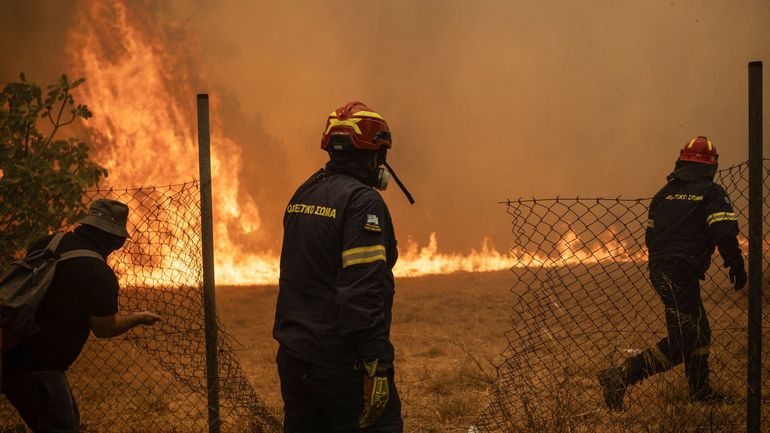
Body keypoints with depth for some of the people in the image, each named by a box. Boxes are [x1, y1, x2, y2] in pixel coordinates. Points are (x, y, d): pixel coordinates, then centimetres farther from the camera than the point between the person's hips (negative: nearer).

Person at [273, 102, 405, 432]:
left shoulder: (302, 195, 12)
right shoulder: (362, 201, -15)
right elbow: (365, 291, -22)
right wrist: (376, 366, -23)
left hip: (293, 355, 9)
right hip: (342, 362, -9)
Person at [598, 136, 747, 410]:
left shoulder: (664, 193, 16)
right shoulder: (711, 192, -4)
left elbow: (650, 235, 19)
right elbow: (725, 233, -15)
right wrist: (736, 265, -3)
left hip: (659, 271, 8)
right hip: (682, 272, -8)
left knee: (699, 331, 20)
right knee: (683, 340, -9)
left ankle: (701, 391, 29)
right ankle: (620, 378, -19)